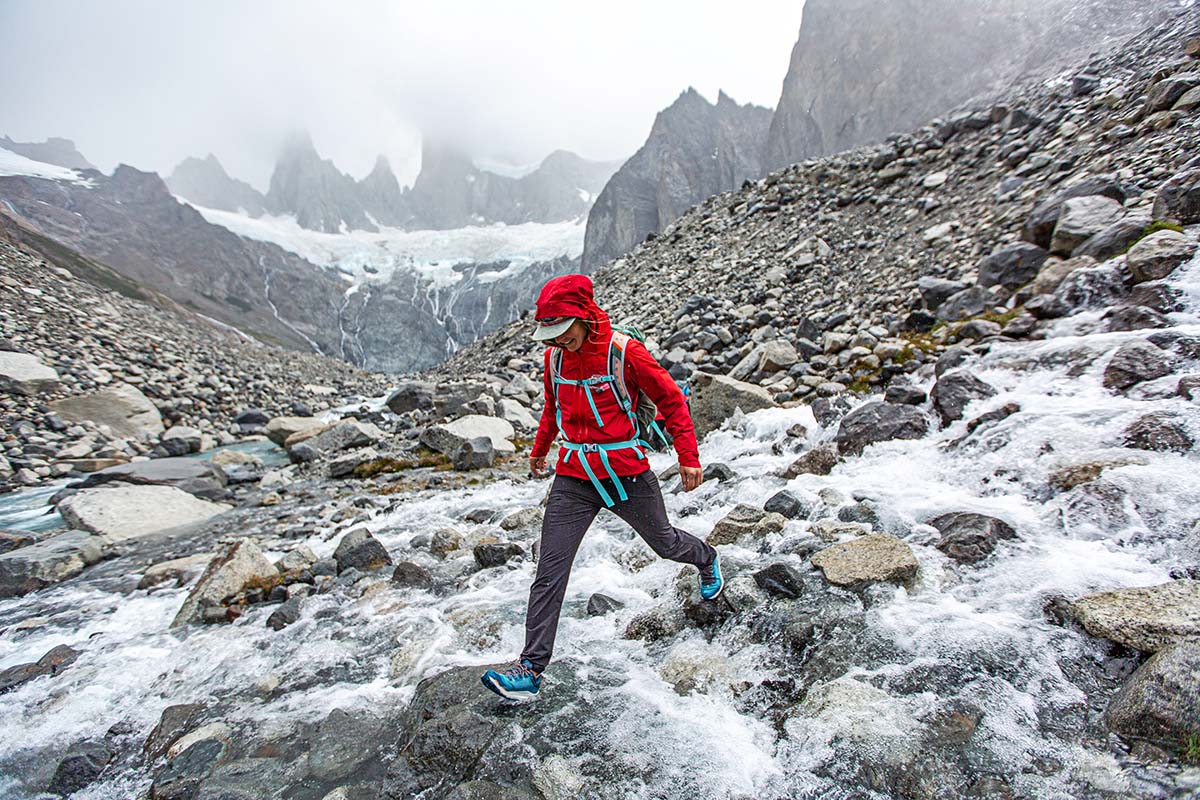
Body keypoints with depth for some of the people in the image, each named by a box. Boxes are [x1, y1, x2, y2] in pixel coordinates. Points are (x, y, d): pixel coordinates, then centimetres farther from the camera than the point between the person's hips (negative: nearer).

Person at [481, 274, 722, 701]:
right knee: (550, 572, -4)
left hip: (626, 473, -3)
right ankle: (531, 668, 5)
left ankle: (706, 559, 56)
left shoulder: (624, 351, -15)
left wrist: (689, 458, -8)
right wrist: (539, 448, 33)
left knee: (663, 541, 20)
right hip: (573, 478, 4)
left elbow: (671, 399, -7)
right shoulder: (555, 358, 2)